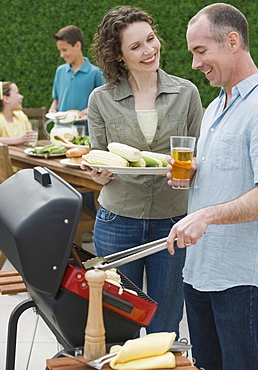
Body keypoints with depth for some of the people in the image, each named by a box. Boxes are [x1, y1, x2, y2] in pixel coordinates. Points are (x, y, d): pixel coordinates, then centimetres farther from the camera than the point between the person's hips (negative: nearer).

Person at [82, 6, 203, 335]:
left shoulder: (186, 93, 0)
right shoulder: (101, 100, 0)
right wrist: (98, 174, -15)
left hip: (172, 221, 0)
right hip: (117, 221, 0)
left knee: (165, 329, 11)